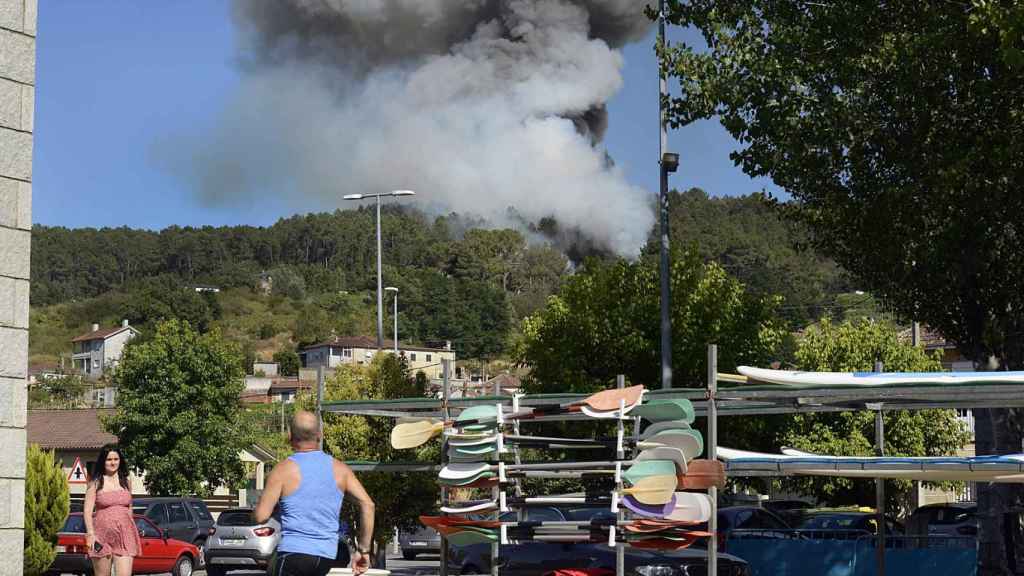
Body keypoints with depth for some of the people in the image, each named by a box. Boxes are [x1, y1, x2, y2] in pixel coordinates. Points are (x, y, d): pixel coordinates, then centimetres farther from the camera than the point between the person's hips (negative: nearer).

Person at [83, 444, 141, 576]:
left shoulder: (125, 482, 14)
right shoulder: (96, 483, 2)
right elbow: (87, 510, -4)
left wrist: (132, 533, 20)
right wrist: (90, 534, -15)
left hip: (124, 535, 2)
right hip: (103, 536, -2)